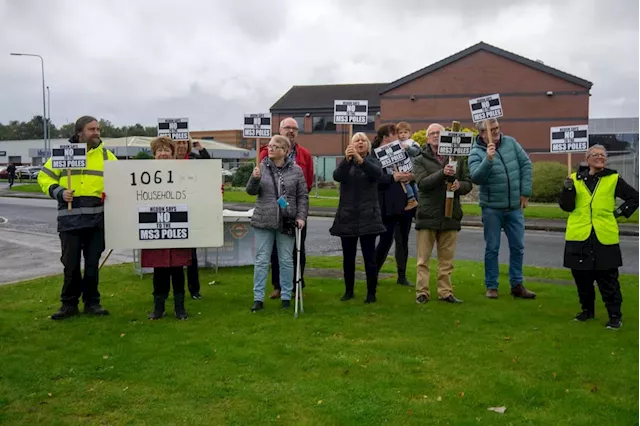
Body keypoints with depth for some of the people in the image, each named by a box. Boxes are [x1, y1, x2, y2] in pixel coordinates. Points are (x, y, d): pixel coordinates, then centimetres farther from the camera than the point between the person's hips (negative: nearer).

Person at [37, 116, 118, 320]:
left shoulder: (105, 155, 10)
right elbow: (44, 177, 8)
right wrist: (58, 192, -9)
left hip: (97, 217, 1)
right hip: (70, 217, -1)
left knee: (93, 262, 8)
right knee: (71, 263, 4)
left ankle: (91, 302, 20)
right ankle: (69, 303, 17)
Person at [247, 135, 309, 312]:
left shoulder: (296, 170, 0)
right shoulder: (262, 167, 1)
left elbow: (303, 196, 3)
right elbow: (251, 191, -1)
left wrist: (301, 216, -6)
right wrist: (255, 178, -20)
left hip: (287, 222, 0)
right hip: (264, 221, 1)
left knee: (286, 261, 9)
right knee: (261, 261, 4)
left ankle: (286, 296, 21)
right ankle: (258, 298, 12)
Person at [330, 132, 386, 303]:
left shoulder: (373, 161, 7)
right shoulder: (345, 163, 9)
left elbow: (377, 173, -17)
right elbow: (337, 176, -13)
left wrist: (359, 159, -31)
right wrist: (347, 159, -31)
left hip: (368, 216, -2)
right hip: (347, 216, 2)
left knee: (369, 256, -2)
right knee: (348, 256, 7)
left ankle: (371, 293, 7)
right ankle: (349, 291, 20)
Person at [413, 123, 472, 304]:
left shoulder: (457, 159, 11)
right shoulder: (420, 161, 3)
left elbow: (468, 184, 11)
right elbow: (422, 183, -12)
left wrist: (459, 186, -12)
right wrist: (443, 173, -25)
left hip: (450, 215, 3)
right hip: (427, 215, -2)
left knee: (447, 259, 9)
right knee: (423, 258, 1)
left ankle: (445, 292, 17)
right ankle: (422, 292, 8)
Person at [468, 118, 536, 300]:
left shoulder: (511, 143, 1)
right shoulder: (476, 153, -9)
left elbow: (526, 165, 3)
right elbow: (476, 178, -22)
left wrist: (525, 192, -2)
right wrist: (488, 159, -35)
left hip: (515, 207, 4)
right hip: (492, 208, -4)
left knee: (518, 247, 9)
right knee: (492, 248, 4)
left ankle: (517, 285, 21)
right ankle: (491, 286, 15)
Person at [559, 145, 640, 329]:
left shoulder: (613, 179, 5)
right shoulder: (576, 179, 7)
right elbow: (566, 206, 0)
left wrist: (622, 211, 1)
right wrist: (568, 189, -15)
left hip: (604, 237, -2)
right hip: (579, 237, 2)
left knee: (608, 279, 1)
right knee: (582, 277, 11)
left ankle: (615, 315, 11)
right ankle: (587, 310, 28)